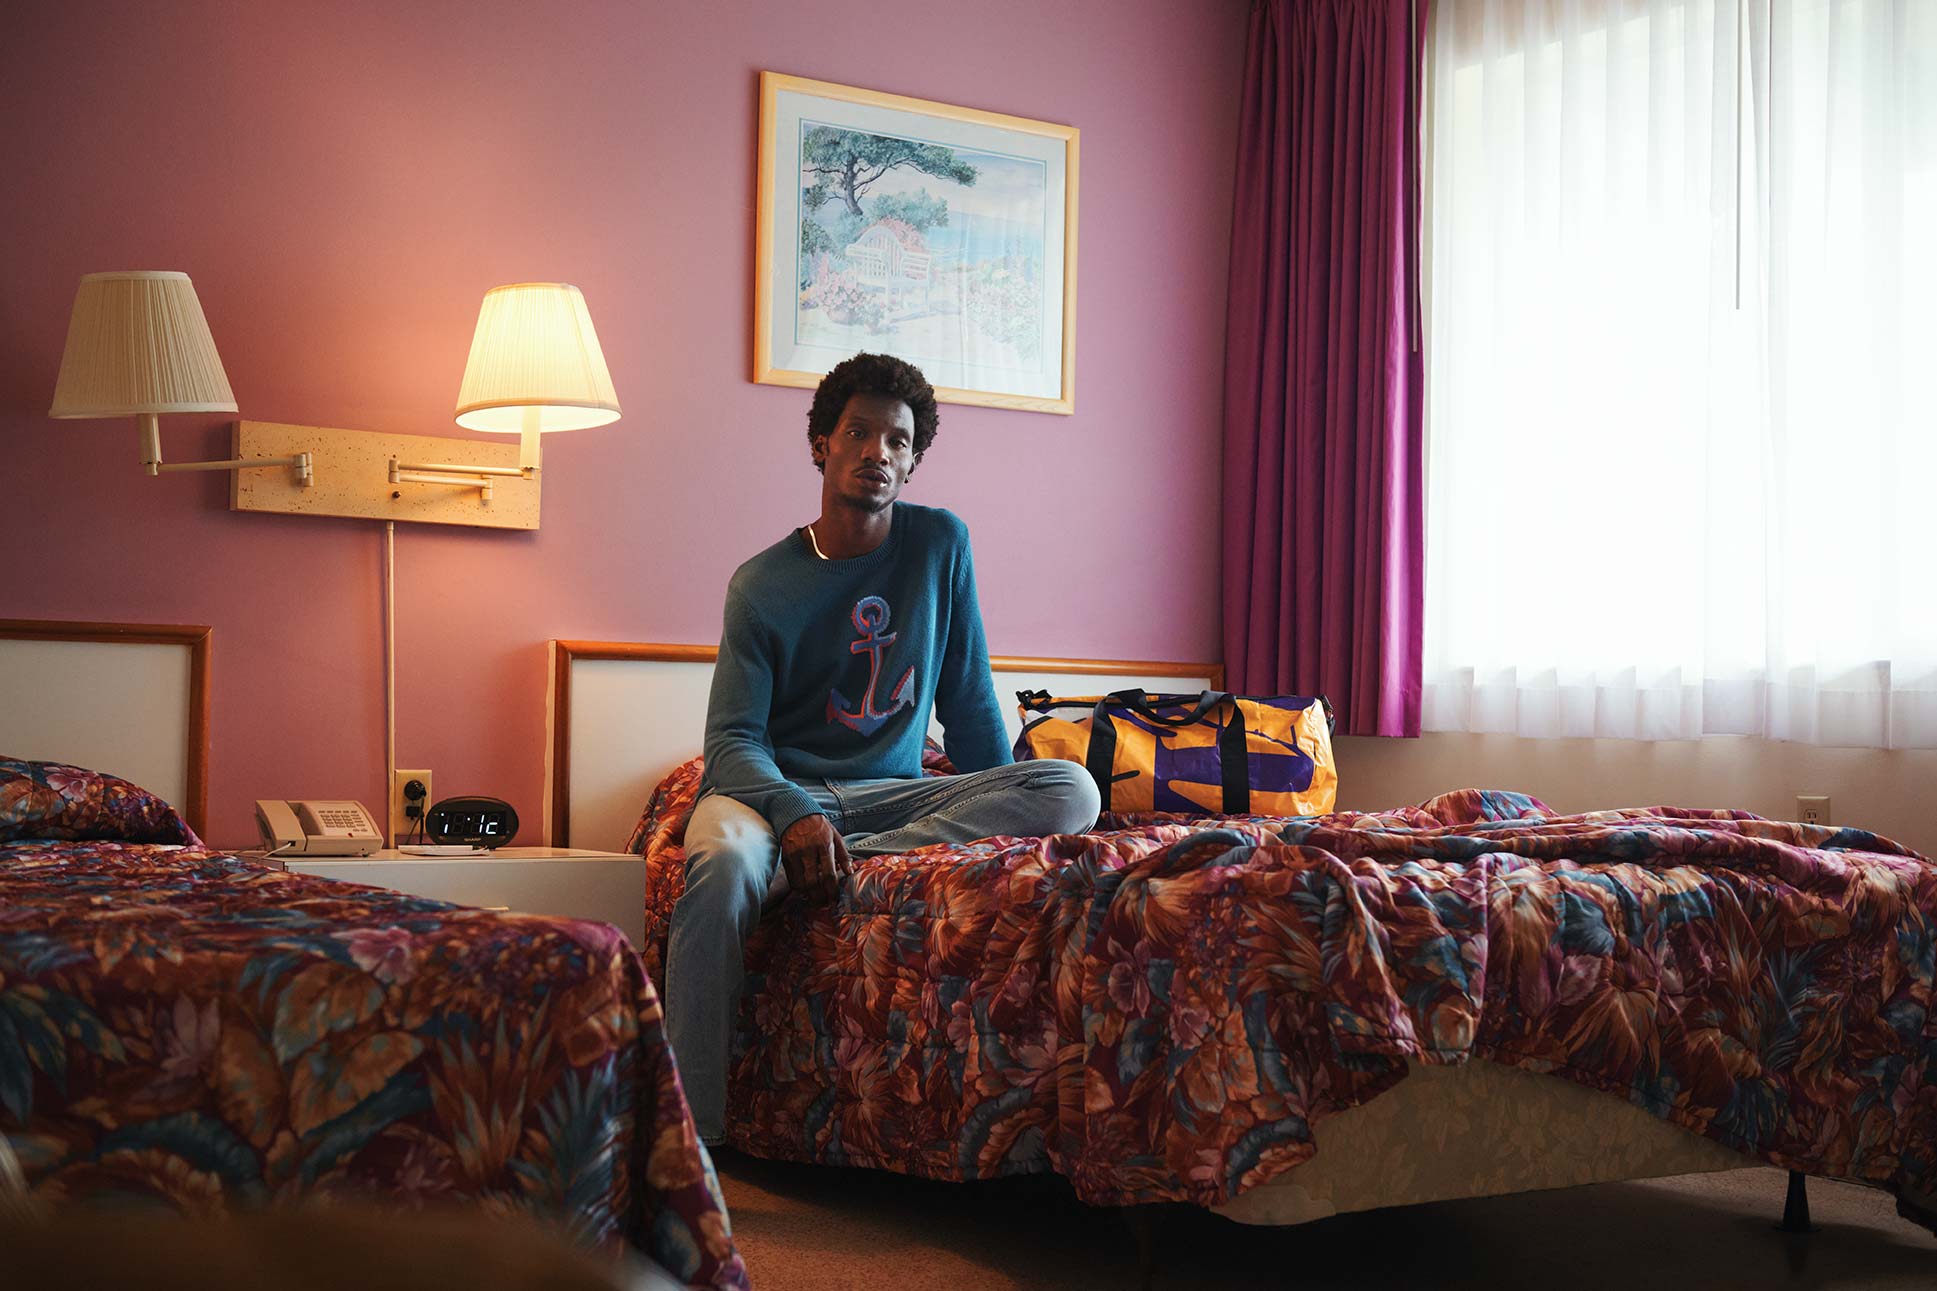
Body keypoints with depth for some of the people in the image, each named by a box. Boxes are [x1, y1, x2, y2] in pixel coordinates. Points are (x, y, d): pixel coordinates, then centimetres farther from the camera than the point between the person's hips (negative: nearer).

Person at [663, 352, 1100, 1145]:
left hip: (893, 794, 3)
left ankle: (829, 867, -31)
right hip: (778, 788, -2)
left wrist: (1004, 819, 5)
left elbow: (970, 703, 10)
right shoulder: (763, 585, -2)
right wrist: (795, 816, -30)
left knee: (1071, 790, -23)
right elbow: (733, 740, -9)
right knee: (724, 864, -39)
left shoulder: (940, 544, 6)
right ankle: (690, 1138, -33)